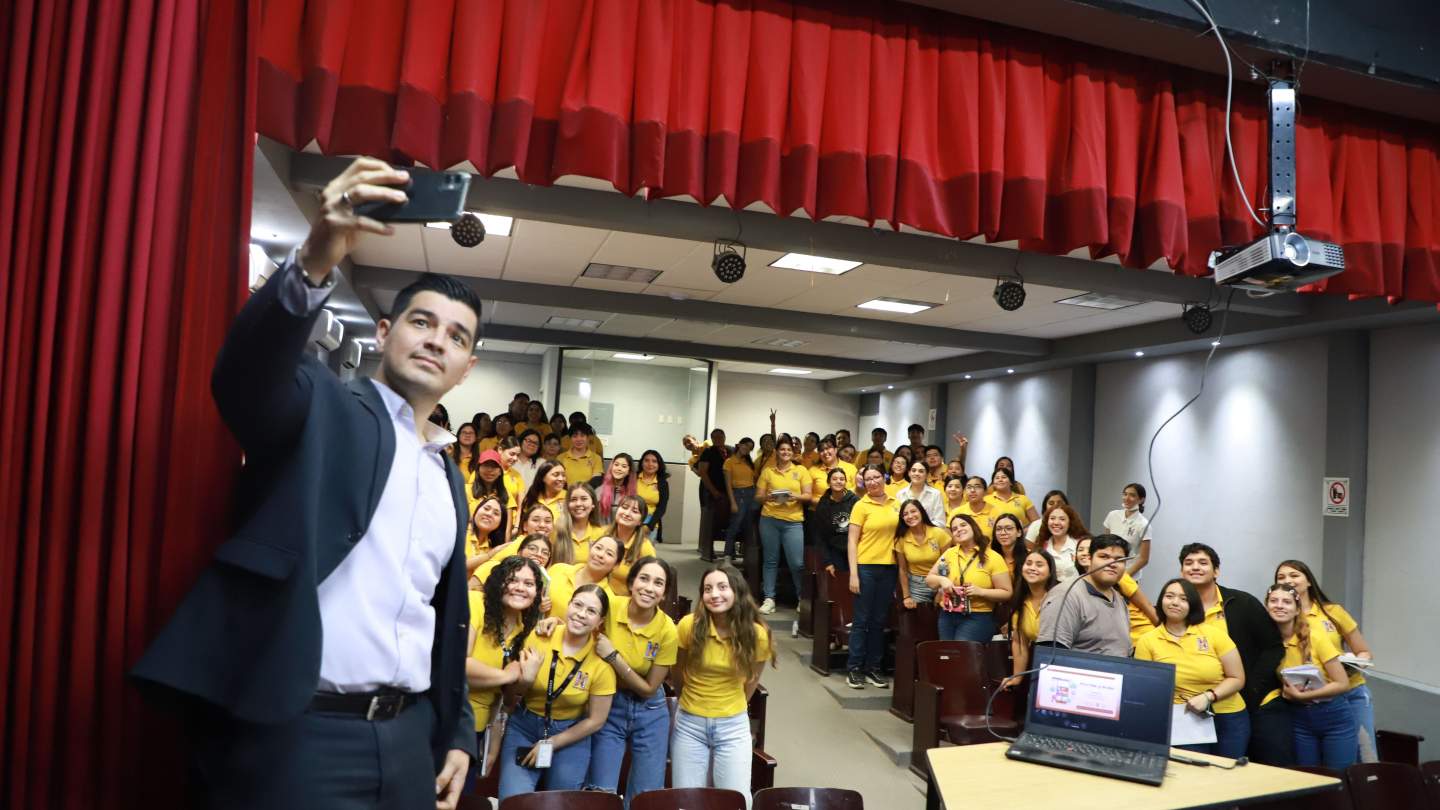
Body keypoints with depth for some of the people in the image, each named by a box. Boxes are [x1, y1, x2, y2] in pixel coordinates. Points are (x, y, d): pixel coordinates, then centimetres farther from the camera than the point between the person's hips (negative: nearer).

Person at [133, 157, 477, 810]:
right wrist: (315, 262, -40)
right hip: (297, 734, -5)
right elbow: (246, 377, -25)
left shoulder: (451, 480, 14)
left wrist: (456, 731, 13)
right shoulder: (323, 408, -2)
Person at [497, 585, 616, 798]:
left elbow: (595, 721, -8)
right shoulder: (538, 638, -15)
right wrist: (526, 681, -24)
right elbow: (510, 689, -2)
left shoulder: (602, 662, -17)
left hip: (570, 735, 0)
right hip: (523, 727, 1)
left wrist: (550, 743, -8)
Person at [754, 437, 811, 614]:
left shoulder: (801, 471, 7)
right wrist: (767, 496, -13)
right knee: (771, 560, 4)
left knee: (797, 563, -4)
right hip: (769, 519, 1)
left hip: (793, 521, -1)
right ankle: (769, 599, 11)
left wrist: (795, 496, -16)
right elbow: (758, 496, 8)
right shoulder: (767, 471, 9)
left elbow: (808, 496, 3)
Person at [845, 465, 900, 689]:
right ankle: (853, 668, 10)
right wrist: (853, 573, -13)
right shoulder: (861, 506, -5)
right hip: (866, 567, -4)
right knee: (861, 620, 1)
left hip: (889, 568, 4)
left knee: (879, 621, 11)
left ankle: (873, 668, 20)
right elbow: (851, 541, -6)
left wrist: (901, 569, 9)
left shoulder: (895, 504, 8)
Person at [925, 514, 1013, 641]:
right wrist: (941, 579, -9)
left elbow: (1007, 593, -4)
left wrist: (980, 591, -18)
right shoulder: (949, 553, 7)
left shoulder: (992, 557, -5)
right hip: (947, 616, 5)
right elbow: (929, 579, 12)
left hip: (978, 618, -4)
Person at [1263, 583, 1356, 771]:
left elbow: (1342, 683, -14)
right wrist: (1283, 691, -9)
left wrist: (1300, 695, -18)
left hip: (1334, 718, -3)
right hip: (1299, 720, 3)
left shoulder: (1315, 638, -16)